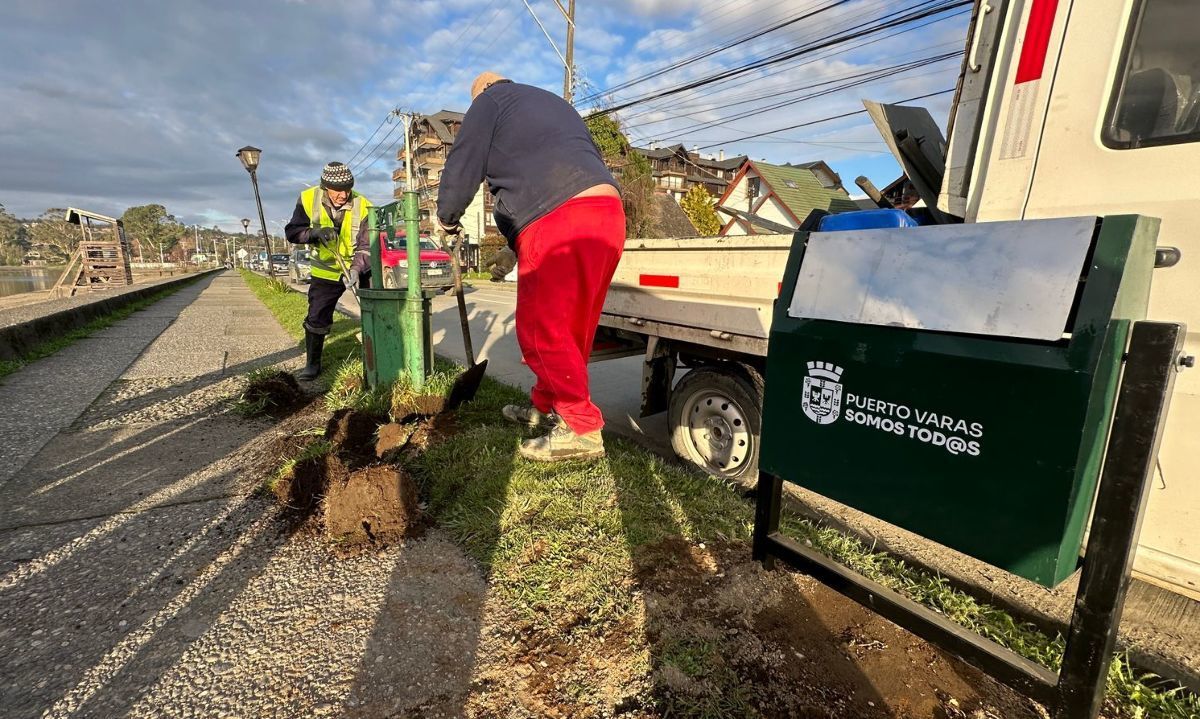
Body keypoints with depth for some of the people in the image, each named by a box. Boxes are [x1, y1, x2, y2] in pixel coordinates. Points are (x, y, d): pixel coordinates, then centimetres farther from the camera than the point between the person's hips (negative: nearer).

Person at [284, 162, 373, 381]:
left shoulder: (362, 206, -20)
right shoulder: (308, 199, -13)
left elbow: (367, 246, -21)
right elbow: (292, 232, -9)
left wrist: (356, 269, -37)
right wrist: (315, 232, -28)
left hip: (360, 269, -1)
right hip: (326, 272, 2)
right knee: (316, 318, 4)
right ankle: (312, 364, 20)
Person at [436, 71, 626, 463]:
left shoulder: (490, 99, 14)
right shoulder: (552, 103, 38)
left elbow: (463, 165, 11)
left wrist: (446, 218, 30)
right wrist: (514, 246, 37)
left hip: (560, 220, -9)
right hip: (607, 212, 9)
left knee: (540, 328, -4)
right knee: (573, 326, 14)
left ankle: (580, 429, -2)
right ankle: (546, 407, 28)